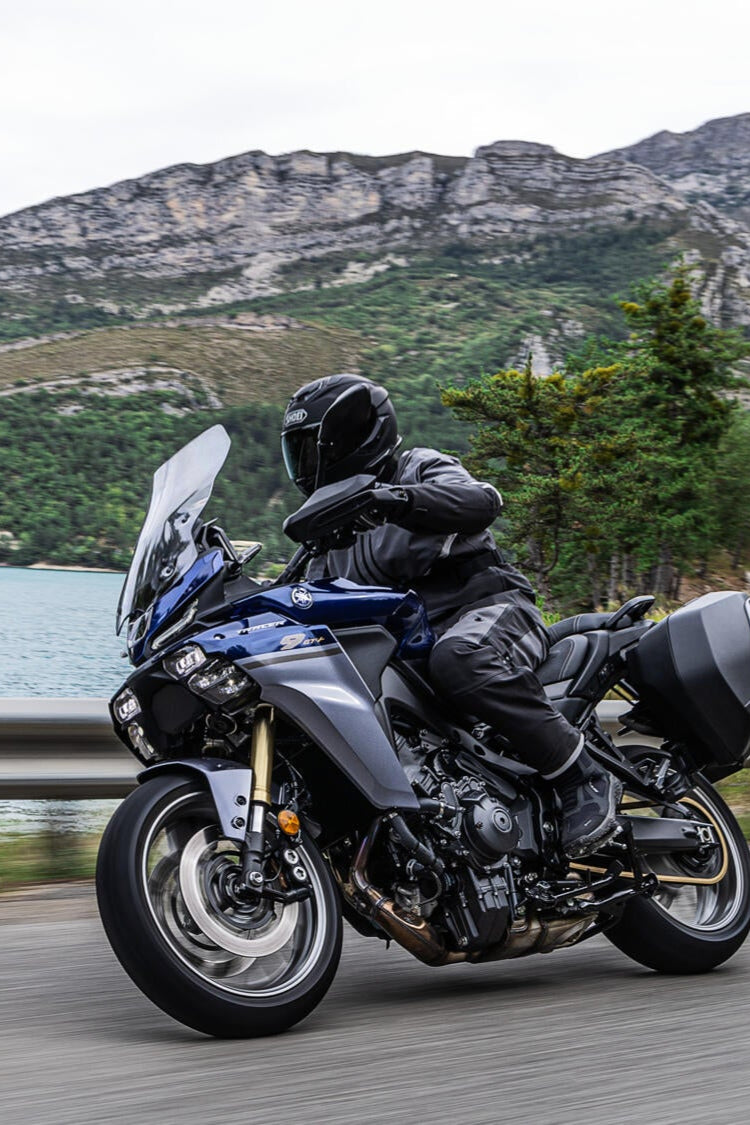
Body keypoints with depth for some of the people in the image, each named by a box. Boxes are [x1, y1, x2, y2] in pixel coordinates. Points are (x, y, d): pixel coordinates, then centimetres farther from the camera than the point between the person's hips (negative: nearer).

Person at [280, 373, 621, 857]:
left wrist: (403, 499, -39)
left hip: (490, 604, -8)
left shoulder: (421, 468, 0)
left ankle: (584, 776, -36)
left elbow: (481, 499, -22)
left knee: (457, 658, -41)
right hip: (410, 633, 8)